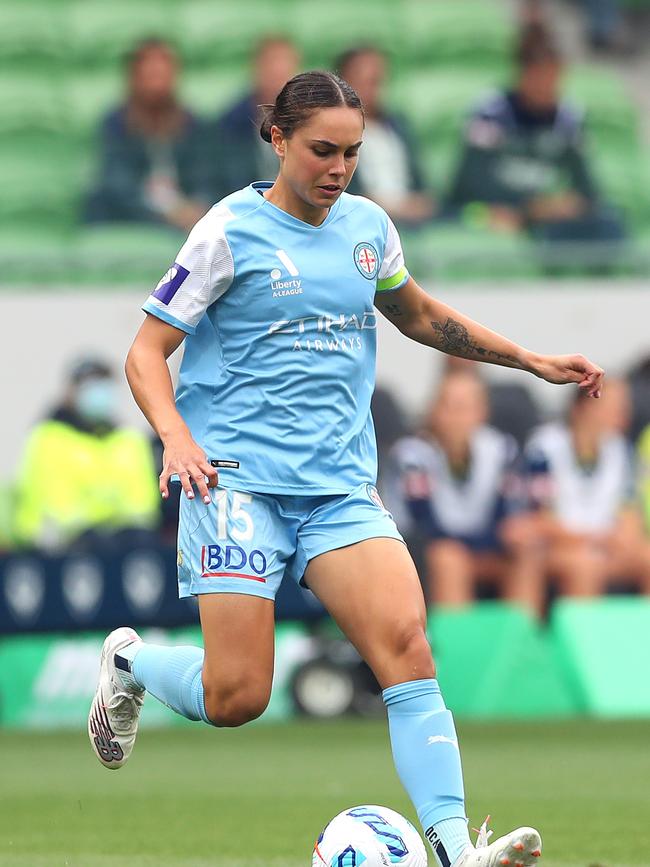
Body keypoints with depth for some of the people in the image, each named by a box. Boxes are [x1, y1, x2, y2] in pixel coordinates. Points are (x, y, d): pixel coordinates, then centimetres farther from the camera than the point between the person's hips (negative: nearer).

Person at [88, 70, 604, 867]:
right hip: (238, 477, -4)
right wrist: (177, 438, -22)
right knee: (236, 698, -10)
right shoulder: (230, 232, -5)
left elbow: (422, 318, 30)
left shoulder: (367, 227, 11)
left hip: (341, 484, 4)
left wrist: (533, 361, 26)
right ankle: (128, 662, 23)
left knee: (406, 645, -18)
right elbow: (146, 353, -4)